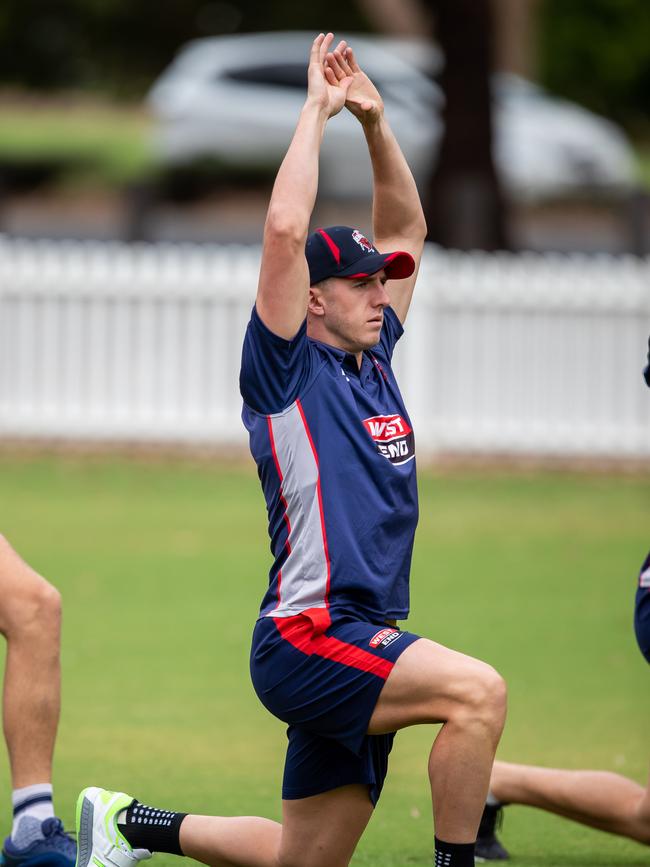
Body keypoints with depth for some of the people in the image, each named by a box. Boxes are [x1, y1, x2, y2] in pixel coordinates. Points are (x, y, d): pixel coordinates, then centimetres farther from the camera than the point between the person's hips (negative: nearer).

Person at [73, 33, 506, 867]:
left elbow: (407, 229, 23)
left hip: (365, 651, 8)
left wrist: (375, 121, 12)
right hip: (306, 638, -8)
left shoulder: (373, 361, 16)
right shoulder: (288, 369, -5)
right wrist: (317, 110, -9)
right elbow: (285, 230, -16)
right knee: (477, 690, -30)